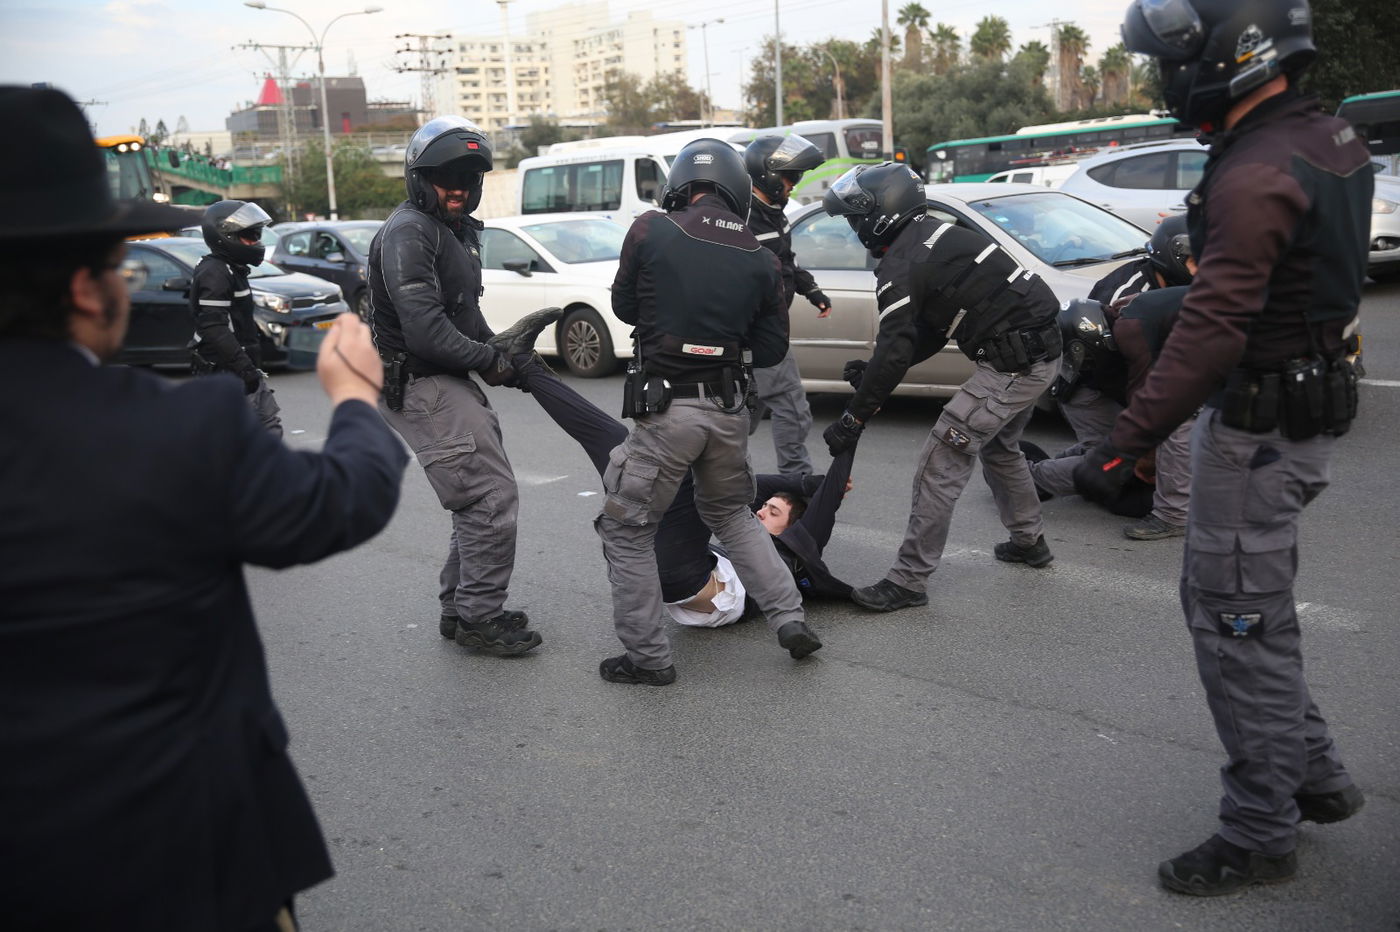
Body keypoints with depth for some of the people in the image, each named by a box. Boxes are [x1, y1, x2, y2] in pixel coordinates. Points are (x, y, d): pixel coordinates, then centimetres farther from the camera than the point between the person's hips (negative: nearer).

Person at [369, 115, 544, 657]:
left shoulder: (457, 231, 17)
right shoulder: (408, 233, -16)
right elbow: (426, 331, -25)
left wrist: (502, 353, 7)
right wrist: (490, 361, -14)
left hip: (452, 383, 11)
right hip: (423, 388, -11)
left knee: (480, 499, 17)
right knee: (492, 498, -10)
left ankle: (460, 607, 29)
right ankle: (479, 617, 3)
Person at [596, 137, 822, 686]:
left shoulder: (650, 232, -8)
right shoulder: (760, 261, 3)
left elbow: (624, 307, 6)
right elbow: (770, 350, 9)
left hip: (666, 409, -4)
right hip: (729, 410, 5)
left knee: (627, 530, 11)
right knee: (731, 515, 27)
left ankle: (647, 656, 14)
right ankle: (790, 619, 22)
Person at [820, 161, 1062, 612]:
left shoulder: (901, 265, -14)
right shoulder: (935, 235, 17)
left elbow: (893, 351, -18)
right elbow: (930, 331, 21)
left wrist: (853, 419, -11)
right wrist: (874, 369, 15)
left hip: (1012, 365, -10)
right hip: (1042, 349, 10)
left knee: (942, 462, -8)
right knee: (999, 447, 30)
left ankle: (909, 580, -4)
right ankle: (1028, 541, 45)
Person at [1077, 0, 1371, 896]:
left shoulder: (1256, 176, -23)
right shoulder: (1329, 136, 8)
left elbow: (1211, 331, -30)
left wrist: (1125, 443, -31)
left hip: (1255, 427, -10)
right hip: (1309, 405, 10)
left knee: (1239, 622, 1)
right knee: (1226, 599, 21)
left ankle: (1261, 834, 14)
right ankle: (1314, 775, 32)